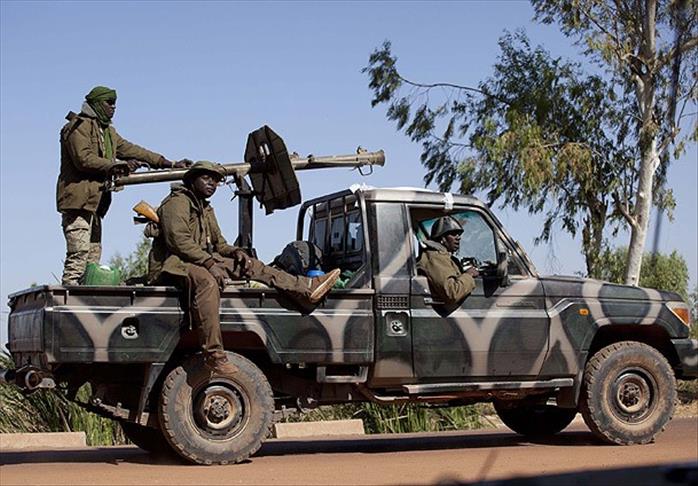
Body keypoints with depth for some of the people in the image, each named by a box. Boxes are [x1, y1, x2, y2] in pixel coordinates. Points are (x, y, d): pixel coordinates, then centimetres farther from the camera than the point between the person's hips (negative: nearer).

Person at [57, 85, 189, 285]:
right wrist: (116, 166, -22)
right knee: (79, 252, -16)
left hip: (94, 202, 10)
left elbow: (131, 150, 23)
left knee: (94, 254, 5)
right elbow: (83, 159, -17)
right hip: (78, 200, -10)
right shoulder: (79, 126, -4)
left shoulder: (108, 131, 25)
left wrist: (168, 164, 16)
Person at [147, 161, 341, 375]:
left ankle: (305, 288, -8)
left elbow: (218, 243, 23)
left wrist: (235, 252, 0)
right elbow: (178, 240, -21)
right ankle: (213, 354, -45)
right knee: (206, 281, -39)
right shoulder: (177, 203, -8)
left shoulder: (206, 209, 22)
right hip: (171, 266, -10)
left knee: (247, 265, -1)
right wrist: (210, 263, -27)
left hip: (201, 263, 10)